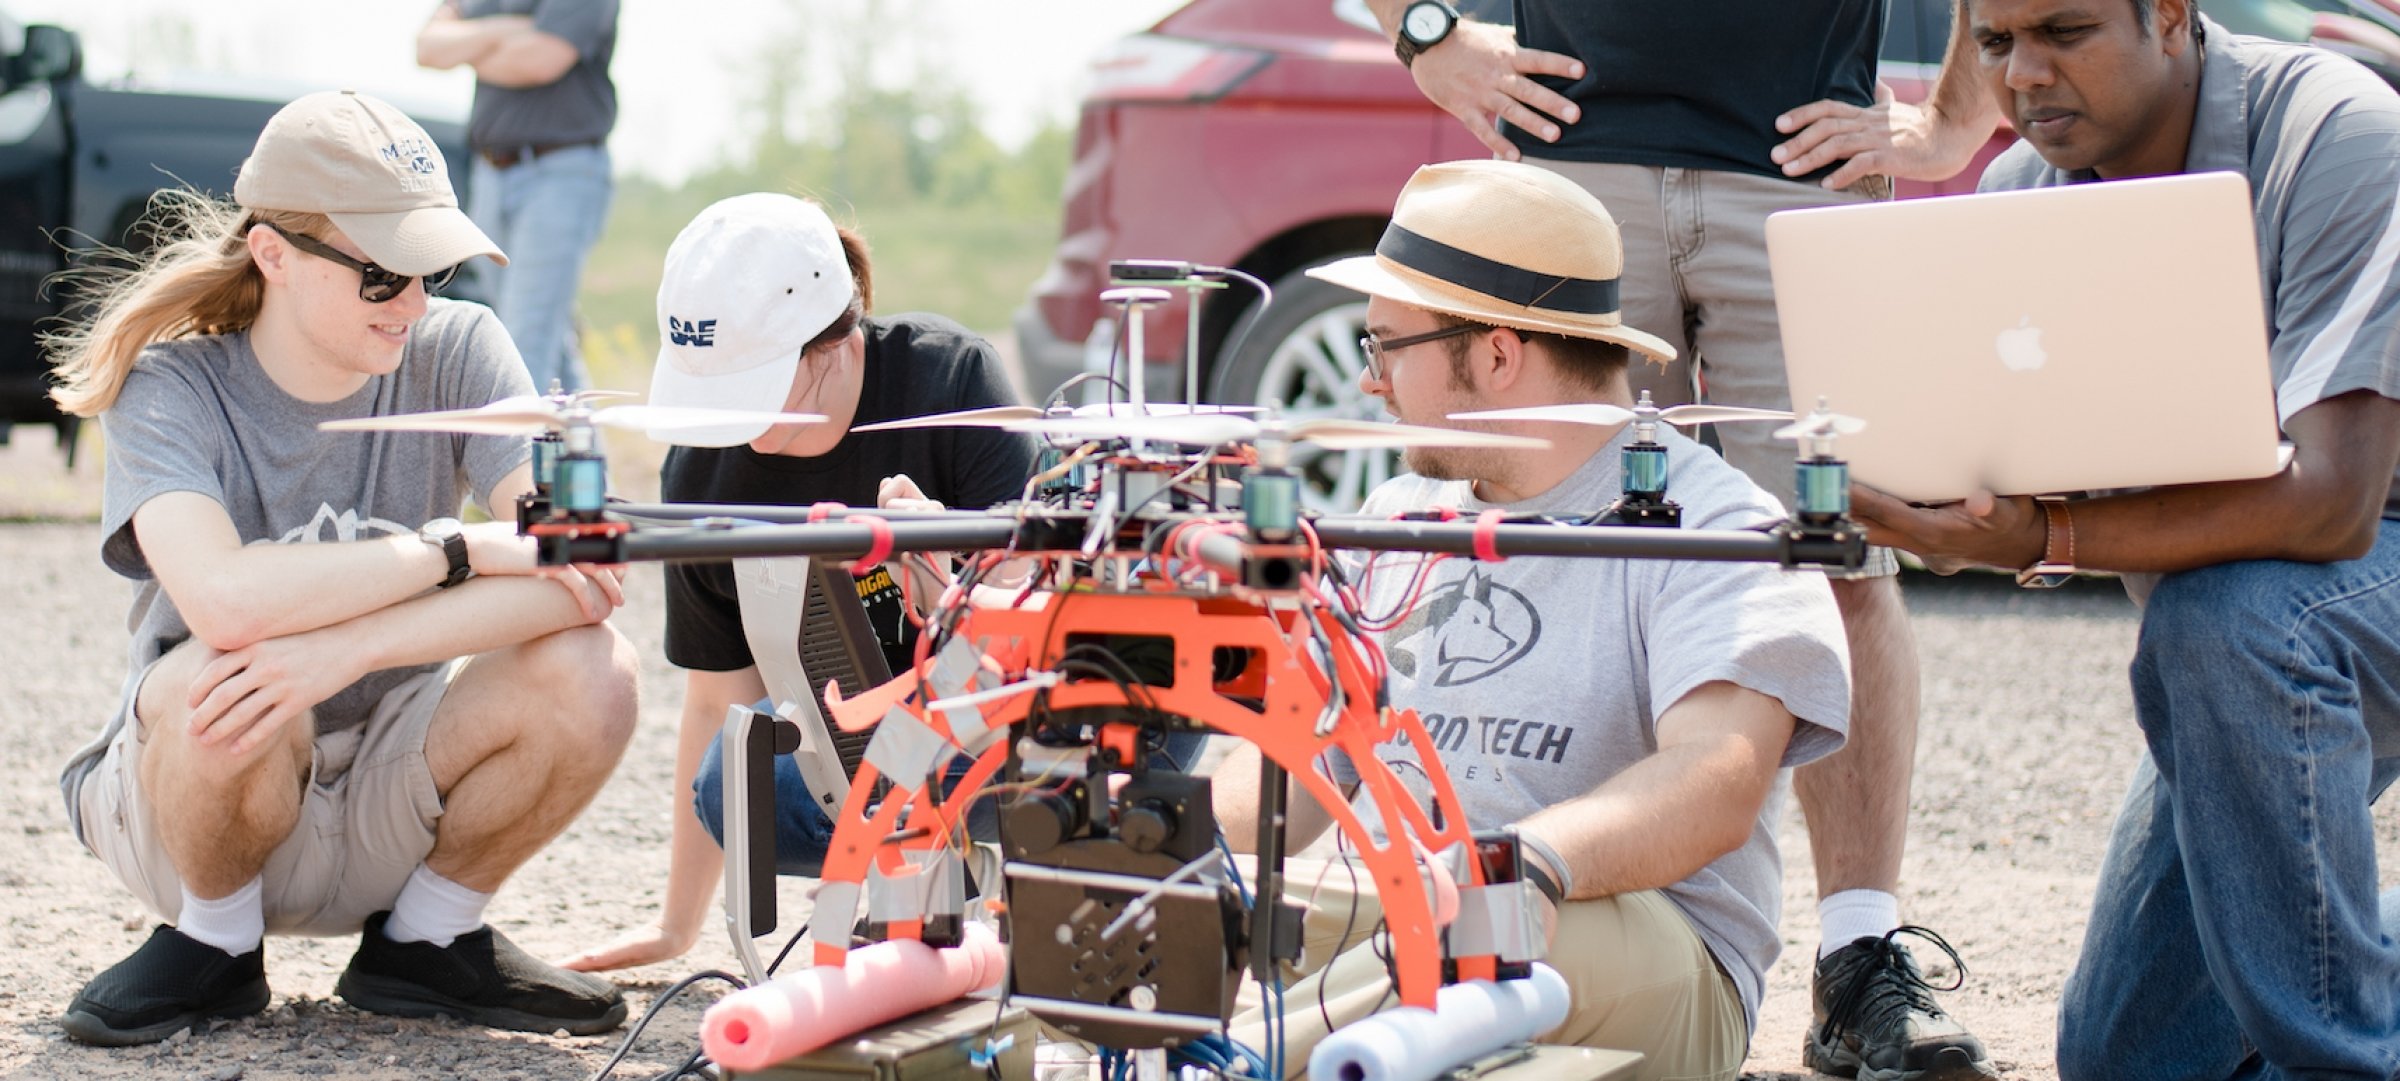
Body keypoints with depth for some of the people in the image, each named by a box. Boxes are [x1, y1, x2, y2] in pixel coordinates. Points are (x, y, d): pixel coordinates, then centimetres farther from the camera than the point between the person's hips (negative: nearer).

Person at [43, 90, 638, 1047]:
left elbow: (582, 569, -23)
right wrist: (460, 550, -28)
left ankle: (426, 937, 2)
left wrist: (346, 646, -34)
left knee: (588, 673, -23)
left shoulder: (456, 350, -7)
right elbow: (225, 600, -35)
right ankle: (215, 940, -3)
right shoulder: (169, 387, -15)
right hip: (197, 807, -2)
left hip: (392, 808, 3)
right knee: (217, 682, -35)